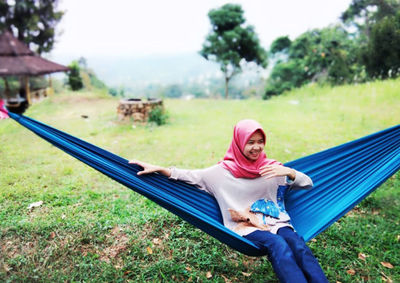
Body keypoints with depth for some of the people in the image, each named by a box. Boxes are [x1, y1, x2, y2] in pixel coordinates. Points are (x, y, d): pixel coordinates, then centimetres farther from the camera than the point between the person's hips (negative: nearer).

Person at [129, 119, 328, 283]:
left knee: (299, 247, -30)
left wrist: (289, 172, -13)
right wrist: (157, 168, -5)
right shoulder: (222, 172, 4)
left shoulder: (272, 168, 10)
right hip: (245, 227, -2)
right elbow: (188, 176, 6)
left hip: (276, 223, 3)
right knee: (278, 245, -34)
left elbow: (308, 184, 9)